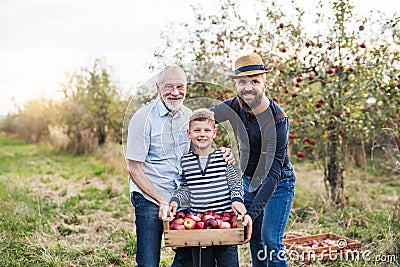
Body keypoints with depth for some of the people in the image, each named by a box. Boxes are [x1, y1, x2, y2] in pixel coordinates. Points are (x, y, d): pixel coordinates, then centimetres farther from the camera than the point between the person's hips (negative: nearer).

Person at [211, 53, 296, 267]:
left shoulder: (278, 119, -28)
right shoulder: (233, 107, -13)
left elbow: (273, 170, -31)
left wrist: (253, 212, -36)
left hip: (278, 183, -5)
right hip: (249, 182, 5)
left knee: (271, 239, -13)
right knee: (255, 240, 11)